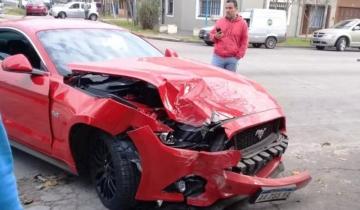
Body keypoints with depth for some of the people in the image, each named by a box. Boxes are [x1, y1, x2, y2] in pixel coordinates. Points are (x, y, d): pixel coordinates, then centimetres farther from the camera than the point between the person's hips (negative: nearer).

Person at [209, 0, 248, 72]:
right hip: (218, 57, 2)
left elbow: (244, 41, 3)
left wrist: (239, 55, -5)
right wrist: (215, 36, -7)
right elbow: (211, 34, 17)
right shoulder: (219, 21, 7)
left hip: (232, 58, -2)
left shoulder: (242, 23, 2)